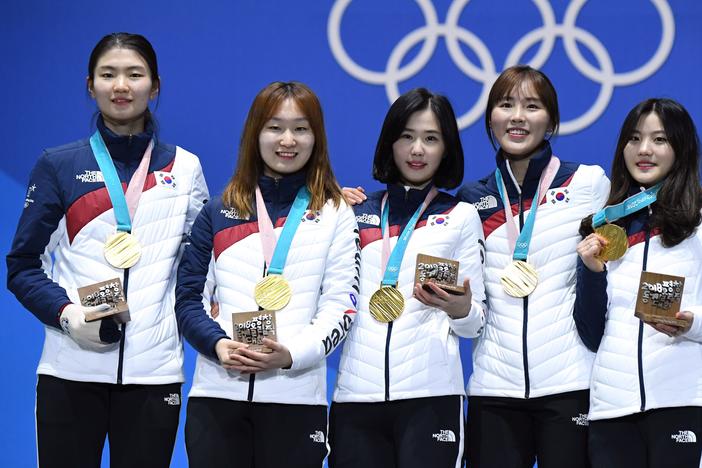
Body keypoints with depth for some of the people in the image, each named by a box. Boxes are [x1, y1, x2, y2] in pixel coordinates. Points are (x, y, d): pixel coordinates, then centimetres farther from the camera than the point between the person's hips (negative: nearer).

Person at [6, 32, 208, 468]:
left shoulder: (184, 167, 10)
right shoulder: (58, 166, 5)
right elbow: (23, 267, 6)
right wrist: (65, 313, -11)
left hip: (154, 371, 1)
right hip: (72, 369, -1)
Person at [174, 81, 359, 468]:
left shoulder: (335, 215, 9)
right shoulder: (219, 212, 13)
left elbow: (340, 306, 1)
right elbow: (188, 298, 9)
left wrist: (292, 353, -16)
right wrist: (218, 343, -11)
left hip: (296, 396, -1)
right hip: (216, 393, 1)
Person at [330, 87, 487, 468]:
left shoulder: (461, 216, 10)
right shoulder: (357, 212, 15)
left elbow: (476, 322, 7)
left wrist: (460, 310, -16)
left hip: (431, 393, -2)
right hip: (356, 393, 2)